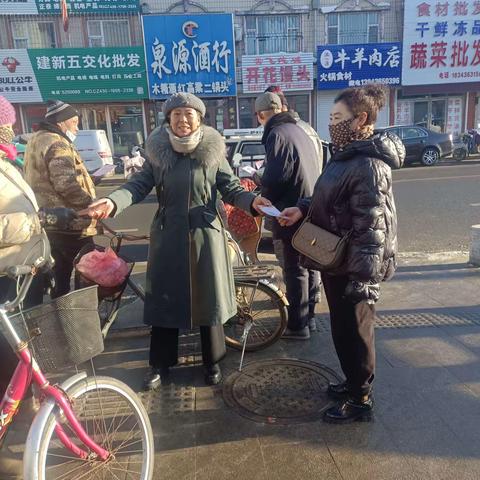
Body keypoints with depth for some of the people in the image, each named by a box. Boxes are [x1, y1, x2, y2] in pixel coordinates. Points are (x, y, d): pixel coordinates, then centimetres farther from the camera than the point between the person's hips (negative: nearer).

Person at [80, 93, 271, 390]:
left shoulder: (213, 151, -2)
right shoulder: (157, 151, 2)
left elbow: (231, 188, -4)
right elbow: (140, 184, -6)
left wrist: (252, 201, -25)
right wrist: (113, 202, -24)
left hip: (205, 235, -1)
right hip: (168, 235, 2)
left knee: (208, 298, 9)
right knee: (164, 298, 9)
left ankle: (213, 362, 29)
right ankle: (160, 364, 29)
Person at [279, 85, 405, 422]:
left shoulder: (369, 166, -21)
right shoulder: (347, 155, 10)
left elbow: (372, 229, -24)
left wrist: (363, 279, -24)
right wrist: (303, 209, 1)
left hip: (352, 267, -10)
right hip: (335, 260, 10)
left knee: (355, 331, 7)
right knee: (342, 328, 21)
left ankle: (360, 399, 27)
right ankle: (354, 383, 41)